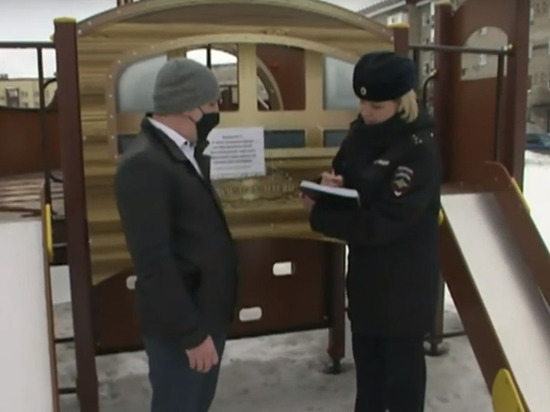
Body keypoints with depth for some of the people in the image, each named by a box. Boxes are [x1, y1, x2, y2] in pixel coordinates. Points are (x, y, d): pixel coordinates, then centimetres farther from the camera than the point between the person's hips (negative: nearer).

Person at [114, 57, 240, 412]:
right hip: (180, 327, -9)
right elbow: (154, 260, -25)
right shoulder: (144, 163, -23)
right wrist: (191, 333, -21)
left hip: (207, 314, 9)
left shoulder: (185, 153, 7)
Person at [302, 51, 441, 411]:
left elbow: (385, 222, -27)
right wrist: (330, 186, -13)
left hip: (405, 278, -7)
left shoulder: (420, 150, -21)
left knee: (402, 359, 10)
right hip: (365, 268, 7)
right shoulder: (361, 133, 1)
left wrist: (319, 214, -22)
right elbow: (345, 180, 11)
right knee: (366, 355, 22)